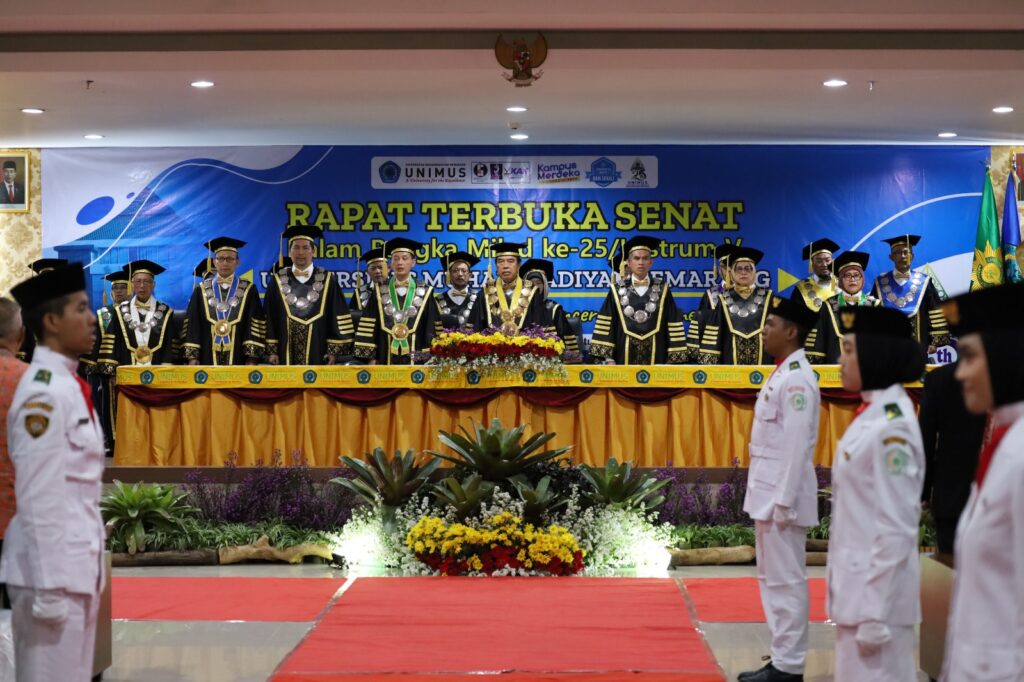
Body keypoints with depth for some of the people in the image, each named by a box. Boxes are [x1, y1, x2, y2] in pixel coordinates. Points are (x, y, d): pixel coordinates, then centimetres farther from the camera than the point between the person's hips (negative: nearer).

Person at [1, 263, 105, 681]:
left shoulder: (68, 385, 12)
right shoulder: (44, 392, -16)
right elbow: (39, 499, -19)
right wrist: (50, 586, -20)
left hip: (77, 563, 9)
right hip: (51, 567, -9)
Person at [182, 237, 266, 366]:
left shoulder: (248, 290, 5)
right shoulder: (202, 290, 9)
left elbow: (255, 326, 0)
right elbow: (192, 324, 6)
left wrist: (252, 360, -9)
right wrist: (192, 357, -4)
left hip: (239, 359, -1)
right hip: (207, 358, 1)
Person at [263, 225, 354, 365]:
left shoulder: (328, 281, 4)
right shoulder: (277, 281, 6)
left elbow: (338, 317, 2)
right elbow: (269, 318, 6)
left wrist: (334, 350, -4)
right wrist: (271, 350, 0)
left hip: (318, 354, -1)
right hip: (286, 354, 1)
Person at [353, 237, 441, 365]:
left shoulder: (424, 292, 5)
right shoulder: (380, 292, 8)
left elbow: (432, 328, 3)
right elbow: (370, 327, 5)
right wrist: (371, 358, -2)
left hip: (416, 358, -1)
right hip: (386, 358, 1)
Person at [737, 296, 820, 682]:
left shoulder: (797, 378, -16)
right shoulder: (781, 374, 14)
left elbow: (797, 445, -20)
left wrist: (784, 502, -21)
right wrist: (770, 497, 17)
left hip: (782, 495, -10)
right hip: (767, 493, 10)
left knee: (785, 580, -4)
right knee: (771, 578, 15)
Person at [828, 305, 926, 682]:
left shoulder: (891, 427, -18)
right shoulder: (870, 415, 9)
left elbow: (896, 528, -19)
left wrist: (875, 615, -18)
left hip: (877, 591, -9)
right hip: (858, 586, 9)